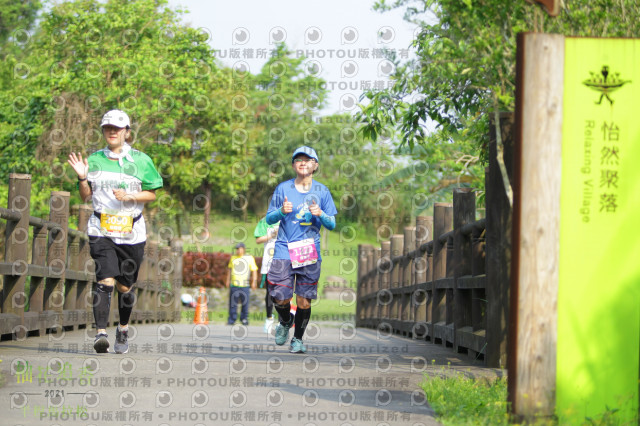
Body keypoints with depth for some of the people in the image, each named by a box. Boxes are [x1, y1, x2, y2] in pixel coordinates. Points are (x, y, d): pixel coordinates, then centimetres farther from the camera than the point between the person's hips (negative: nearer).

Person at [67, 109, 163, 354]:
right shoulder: (95, 160, 9)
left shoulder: (140, 160, 5)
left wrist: (129, 196, -11)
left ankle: (123, 329, 31)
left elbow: (151, 194, 5)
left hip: (132, 232, 0)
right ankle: (101, 333, -24)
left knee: (125, 286, 8)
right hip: (101, 230, 0)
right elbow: (86, 196, 12)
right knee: (105, 280, -17)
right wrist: (82, 178, -6)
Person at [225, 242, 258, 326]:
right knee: (233, 303, 0)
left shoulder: (249, 258, 4)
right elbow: (230, 269, 25)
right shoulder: (233, 258, 15)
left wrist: (254, 281, -3)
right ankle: (231, 320, 6)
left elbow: (254, 270, 4)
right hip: (234, 284, 2)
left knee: (245, 303, -1)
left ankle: (244, 319, 13)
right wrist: (228, 280, 22)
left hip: (244, 285, -2)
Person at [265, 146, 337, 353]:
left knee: (304, 300, -2)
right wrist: (282, 211, -14)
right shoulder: (283, 188, 4)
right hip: (284, 250, -1)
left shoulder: (322, 191, 7)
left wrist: (320, 214, -13)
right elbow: (269, 218, 7)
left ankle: (298, 338, 18)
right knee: (281, 298, -8)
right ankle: (285, 321, 26)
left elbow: (332, 225, 8)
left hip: (310, 252, 1)